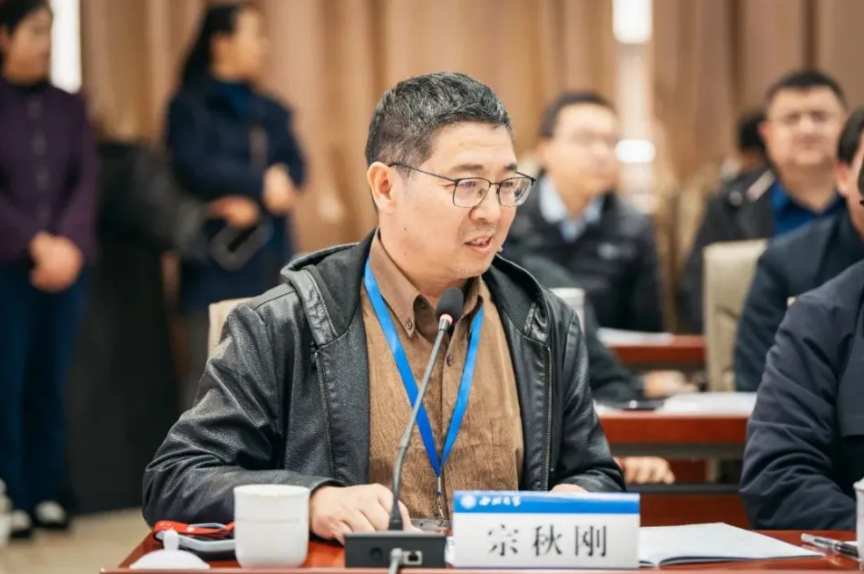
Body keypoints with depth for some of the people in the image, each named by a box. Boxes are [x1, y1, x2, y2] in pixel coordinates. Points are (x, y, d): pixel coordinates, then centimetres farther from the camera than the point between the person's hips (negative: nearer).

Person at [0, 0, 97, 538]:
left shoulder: (70, 106, 11)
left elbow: (87, 181, 3)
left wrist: (69, 243, -12)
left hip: (67, 264, 3)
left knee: (52, 381, 5)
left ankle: (46, 494, 12)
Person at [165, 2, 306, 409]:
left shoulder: (270, 111, 17)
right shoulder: (189, 106, 0)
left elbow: (293, 168, 3)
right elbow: (194, 167, -16)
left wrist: (255, 203, -15)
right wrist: (261, 185, -13)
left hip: (269, 259, 5)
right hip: (217, 261, -5)